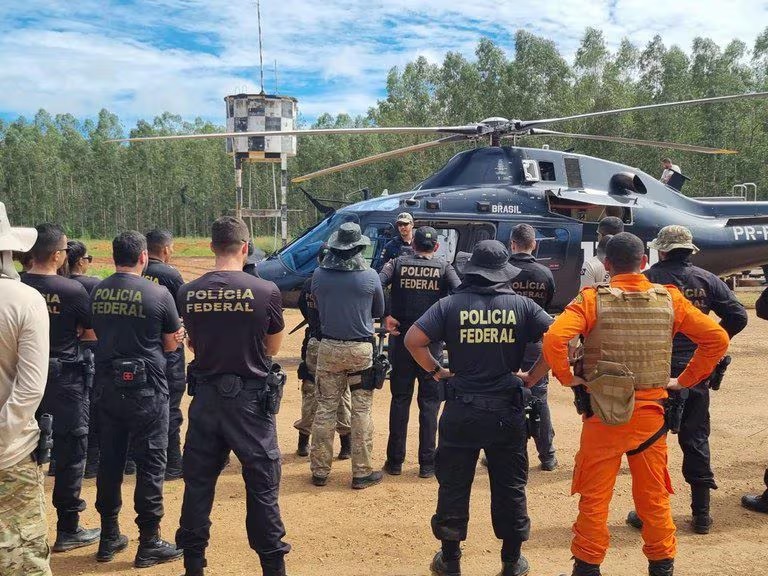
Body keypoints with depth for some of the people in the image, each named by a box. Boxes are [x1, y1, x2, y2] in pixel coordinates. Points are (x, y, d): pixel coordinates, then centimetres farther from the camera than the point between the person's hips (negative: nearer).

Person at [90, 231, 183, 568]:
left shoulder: (97, 292, 1)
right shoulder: (157, 294, -12)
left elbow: (100, 334, 13)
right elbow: (171, 344, -3)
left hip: (106, 386, 5)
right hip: (146, 388, -5)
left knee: (109, 462, 14)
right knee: (150, 464, 5)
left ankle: (109, 538, 26)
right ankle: (149, 543, 11)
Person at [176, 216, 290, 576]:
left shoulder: (188, 293, -4)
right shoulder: (266, 291, -13)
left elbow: (193, 344, 9)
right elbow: (273, 348, -1)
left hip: (206, 395, 3)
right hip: (249, 397, -3)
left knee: (198, 481, 16)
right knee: (262, 483, 9)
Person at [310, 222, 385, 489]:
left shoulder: (319, 274, -5)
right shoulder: (370, 276, -10)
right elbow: (379, 311, 4)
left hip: (328, 348, 2)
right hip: (361, 350, -2)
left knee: (325, 409, 10)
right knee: (362, 410, 7)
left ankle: (320, 470, 16)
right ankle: (362, 472, 12)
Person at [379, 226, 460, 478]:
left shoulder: (398, 263, 4)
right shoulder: (444, 267, 2)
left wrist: (385, 316, -7)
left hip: (401, 340, 1)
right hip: (432, 343, -1)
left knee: (400, 399, 10)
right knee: (430, 402, 7)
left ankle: (395, 461, 14)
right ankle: (427, 464, 9)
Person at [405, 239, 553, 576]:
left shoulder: (451, 304, -4)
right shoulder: (522, 305, -2)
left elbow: (413, 340, -9)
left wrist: (436, 371, 2)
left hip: (461, 412, 0)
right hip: (507, 412, 1)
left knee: (454, 486, 12)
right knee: (510, 488, 14)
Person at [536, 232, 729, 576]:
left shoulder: (592, 299, -9)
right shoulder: (670, 298, -1)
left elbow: (554, 339, -23)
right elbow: (717, 338, -1)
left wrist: (566, 377, -9)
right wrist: (686, 380, 4)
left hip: (603, 412, -2)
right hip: (651, 412, 3)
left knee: (594, 497, 10)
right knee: (654, 496, 16)